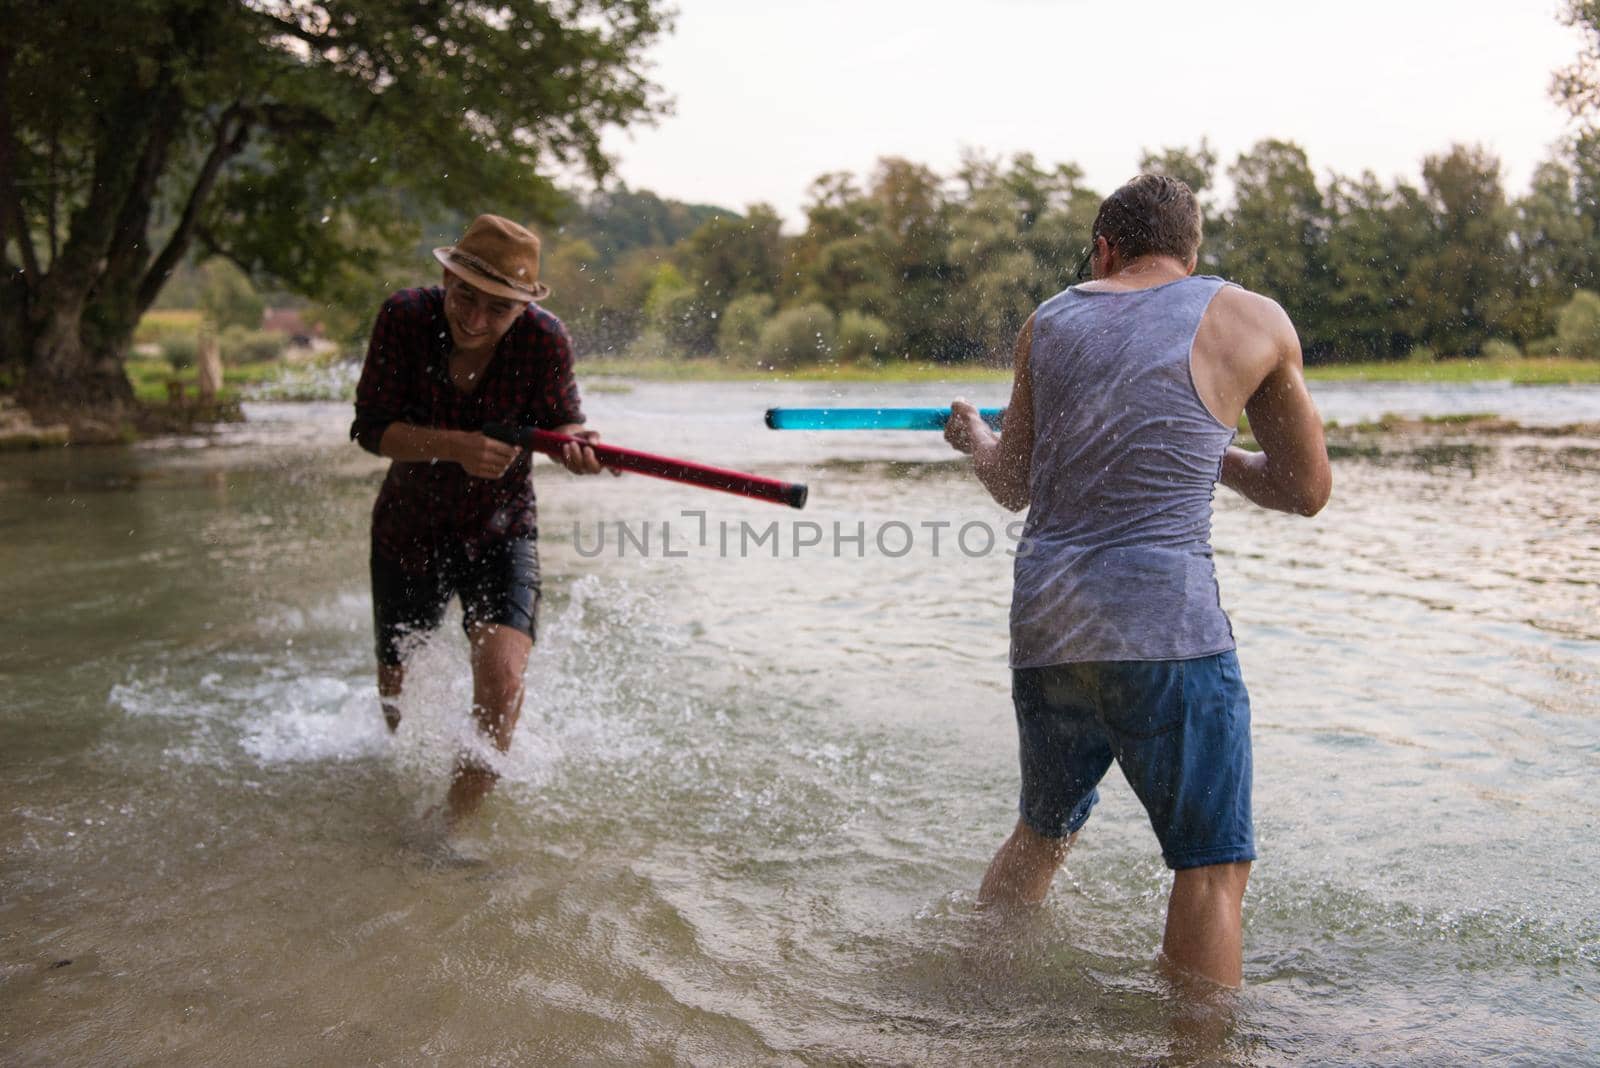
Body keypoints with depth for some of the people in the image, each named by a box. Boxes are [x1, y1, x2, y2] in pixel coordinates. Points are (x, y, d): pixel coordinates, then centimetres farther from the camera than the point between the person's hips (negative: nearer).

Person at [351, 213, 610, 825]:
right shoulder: (404, 319, -19)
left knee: (502, 677, -24)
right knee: (394, 691, 19)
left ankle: (458, 821, -4)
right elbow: (372, 428, -19)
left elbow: (560, 422, -6)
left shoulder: (545, 341, -20)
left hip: (501, 531, -1)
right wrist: (456, 446, -36)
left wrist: (572, 444, -31)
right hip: (408, 528, 2)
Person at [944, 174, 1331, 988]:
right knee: (1213, 864, 6)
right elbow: (1307, 491, 11)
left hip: (1043, 621, 5)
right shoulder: (1255, 322, 4)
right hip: (1163, 624, -5)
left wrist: (971, 436, 40)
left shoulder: (1049, 320, 12)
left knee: (1041, 836, 24)